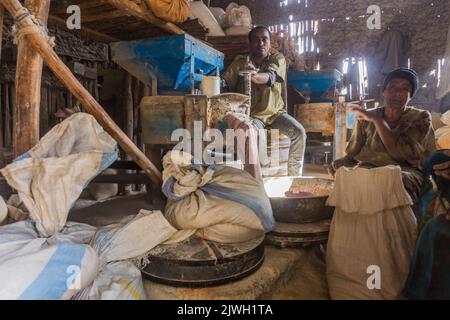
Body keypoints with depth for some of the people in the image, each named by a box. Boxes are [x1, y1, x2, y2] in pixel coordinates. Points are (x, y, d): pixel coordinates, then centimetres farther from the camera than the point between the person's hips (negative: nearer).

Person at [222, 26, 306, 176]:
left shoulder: (277, 59, 1)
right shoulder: (240, 62, 4)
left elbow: (270, 76, -23)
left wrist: (254, 75, -44)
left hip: (275, 112, 2)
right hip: (252, 114, -1)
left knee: (299, 132, -19)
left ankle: (294, 176, -3)